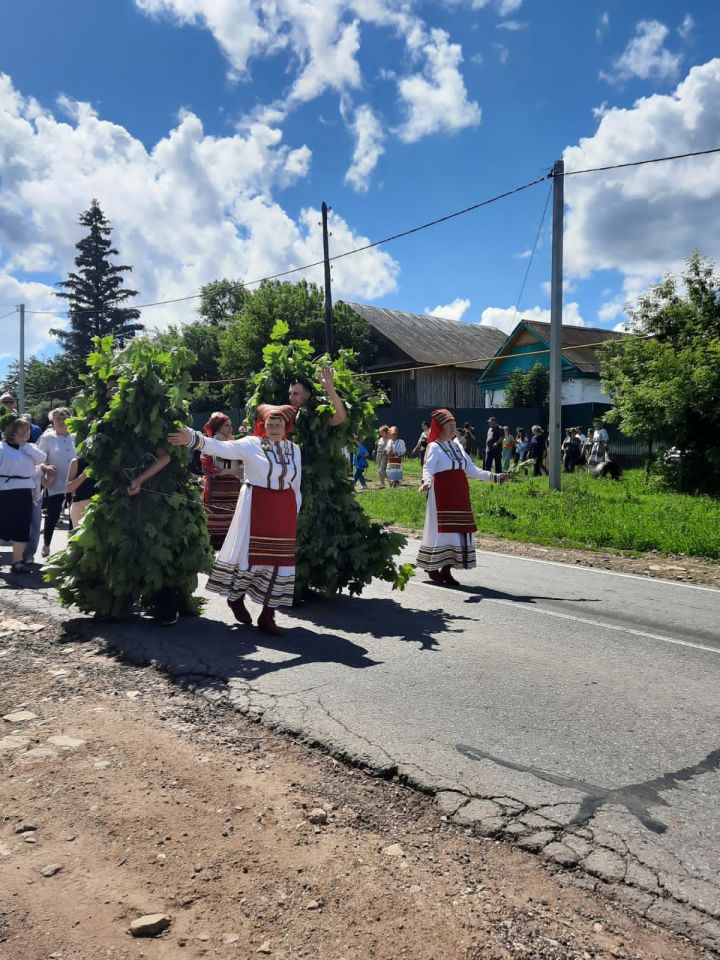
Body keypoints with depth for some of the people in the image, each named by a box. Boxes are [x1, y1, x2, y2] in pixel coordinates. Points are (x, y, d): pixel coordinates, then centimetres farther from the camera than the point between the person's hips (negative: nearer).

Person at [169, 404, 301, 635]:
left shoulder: (294, 449, 9)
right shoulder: (251, 444, -5)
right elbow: (221, 447, -18)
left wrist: (294, 512, 16)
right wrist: (192, 438, -32)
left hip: (284, 512, 5)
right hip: (256, 508, -4)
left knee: (278, 559, 5)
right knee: (252, 554, 1)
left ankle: (268, 615, 14)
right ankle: (236, 597, 29)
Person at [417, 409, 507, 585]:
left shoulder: (457, 446, 14)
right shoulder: (434, 447, -6)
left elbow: (472, 470, 16)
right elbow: (428, 468, -22)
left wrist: (494, 477, 11)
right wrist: (426, 482, -43)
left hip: (459, 496, 7)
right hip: (442, 496, -7)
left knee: (458, 531, 4)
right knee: (441, 530, -6)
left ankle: (446, 570, 11)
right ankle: (433, 568, 7)